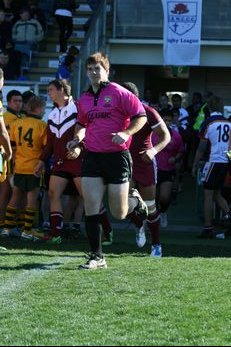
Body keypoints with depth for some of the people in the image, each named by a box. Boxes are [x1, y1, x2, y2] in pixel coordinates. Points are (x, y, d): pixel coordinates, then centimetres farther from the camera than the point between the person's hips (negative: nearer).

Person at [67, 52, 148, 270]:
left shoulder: (119, 93, -5)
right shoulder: (84, 99, 12)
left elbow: (141, 116, -5)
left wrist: (126, 133, -21)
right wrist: (77, 137, 8)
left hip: (117, 156, -5)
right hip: (92, 156, 5)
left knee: (119, 214, -1)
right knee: (91, 209, -6)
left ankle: (135, 200, 35)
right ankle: (97, 257, 0)